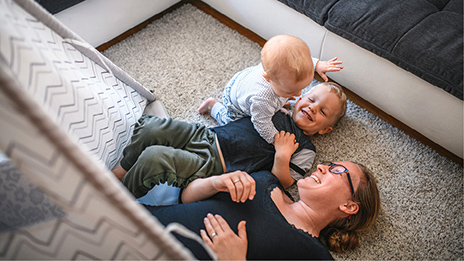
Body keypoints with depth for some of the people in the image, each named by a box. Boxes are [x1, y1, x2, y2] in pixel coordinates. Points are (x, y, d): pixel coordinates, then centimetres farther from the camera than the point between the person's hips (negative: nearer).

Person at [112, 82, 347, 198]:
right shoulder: (279, 109, 17)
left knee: (154, 157, -26)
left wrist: (282, 155, -18)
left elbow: (282, 183, -6)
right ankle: (120, 173, 7)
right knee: (151, 127, -16)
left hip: (212, 166, -6)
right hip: (205, 135, 6)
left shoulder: (305, 150, 3)